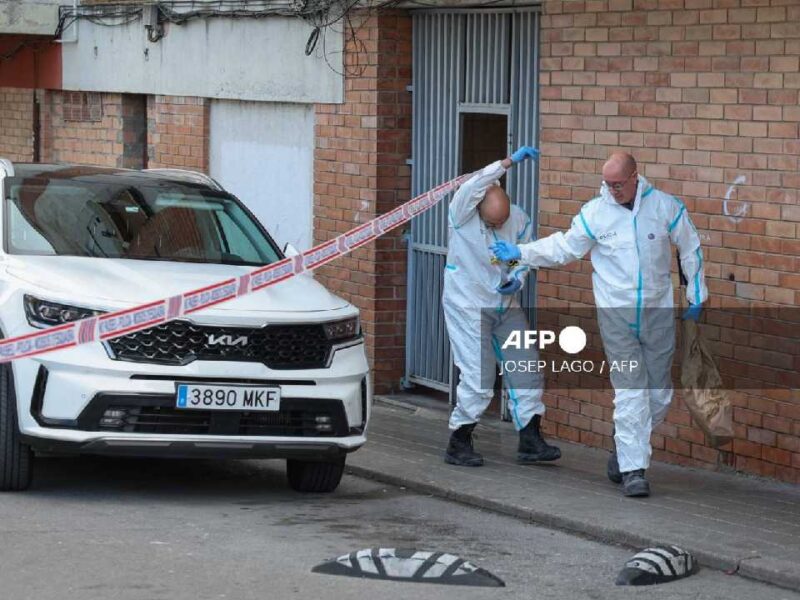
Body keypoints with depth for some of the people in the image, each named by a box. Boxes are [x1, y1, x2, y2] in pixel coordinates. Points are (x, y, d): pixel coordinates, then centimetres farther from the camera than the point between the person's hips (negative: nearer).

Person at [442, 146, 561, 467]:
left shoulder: (519, 219, -3)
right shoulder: (462, 214, -16)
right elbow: (474, 185, -36)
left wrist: (517, 279, -10)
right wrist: (510, 161, -40)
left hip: (505, 306, 6)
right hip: (468, 306, -6)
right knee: (478, 378, -8)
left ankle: (530, 441, 12)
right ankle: (458, 445, 5)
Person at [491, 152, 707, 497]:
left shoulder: (665, 207, -2)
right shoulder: (595, 212, -4)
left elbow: (690, 249, 9)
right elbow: (564, 247, 6)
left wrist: (696, 295, 9)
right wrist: (520, 254, -2)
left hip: (658, 312, 2)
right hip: (616, 313, -2)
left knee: (659, 394, 6)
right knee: (630, 393, -8)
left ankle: (625, 452, 26)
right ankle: (633, 469, -6)